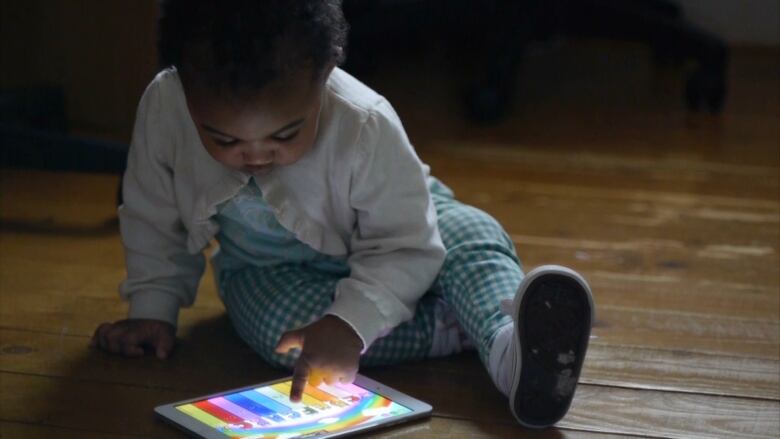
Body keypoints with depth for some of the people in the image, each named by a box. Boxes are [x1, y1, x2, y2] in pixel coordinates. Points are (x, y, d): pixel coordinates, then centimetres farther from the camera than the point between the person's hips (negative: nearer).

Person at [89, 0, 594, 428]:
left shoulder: (366, 126, -35)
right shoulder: (164, 108, -28)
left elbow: (404, 247, -30)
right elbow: (153, 220, -8)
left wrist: (349, 324, -45)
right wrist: (153, 309, -9)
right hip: (269, 269, 2)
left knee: (475, 237, -29)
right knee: (283, 328, -33)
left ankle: (513, 350, -55)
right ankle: (472, 326, -25)